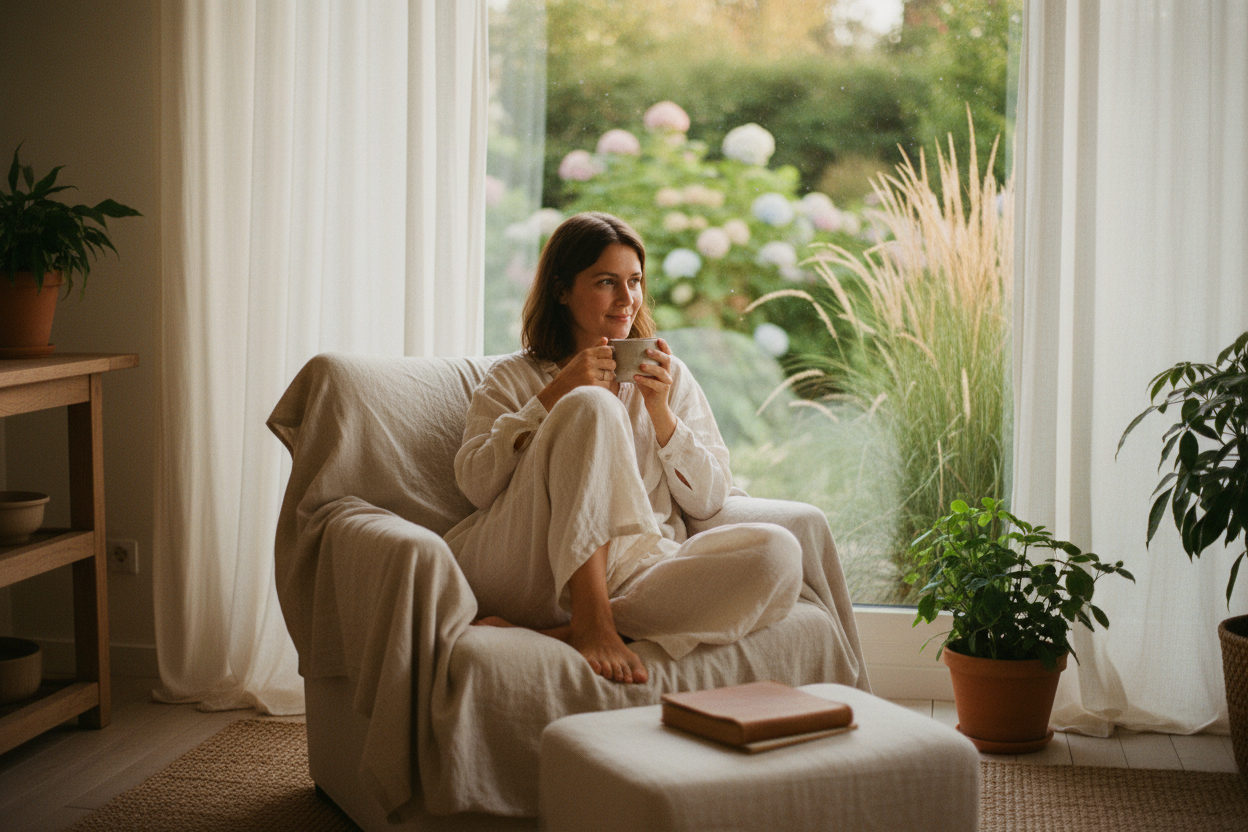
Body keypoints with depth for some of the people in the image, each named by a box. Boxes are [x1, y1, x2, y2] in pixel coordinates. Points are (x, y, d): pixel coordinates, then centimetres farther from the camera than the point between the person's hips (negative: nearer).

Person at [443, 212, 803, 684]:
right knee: (591, 406, -25)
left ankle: (559, 635, -33)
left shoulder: (670, 377, 25)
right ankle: (590, 624, -33)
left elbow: (709, 500, 15)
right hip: (525, 571, -2)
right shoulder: (512, 378, 19)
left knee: (777, 554, -27)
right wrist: (555, 396, -3)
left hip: (636, 578, 3)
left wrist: (660, 412, 1)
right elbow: (475, 484, 2)